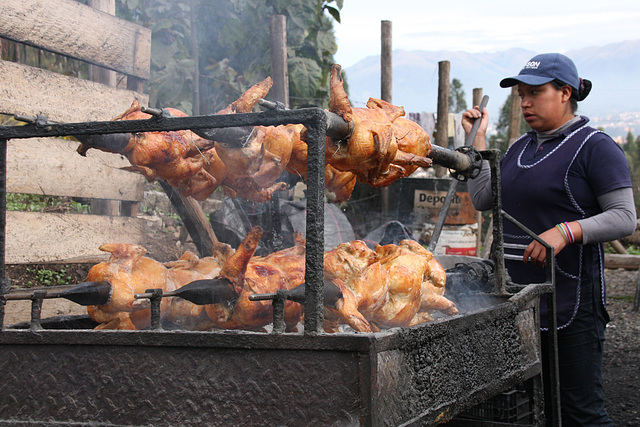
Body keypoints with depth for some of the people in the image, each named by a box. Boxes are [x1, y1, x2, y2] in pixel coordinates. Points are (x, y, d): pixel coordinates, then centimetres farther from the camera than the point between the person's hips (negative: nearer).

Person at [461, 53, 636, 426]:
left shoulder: (596, 147, -6)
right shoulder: (520, 148, 16)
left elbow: (625, 218, -13)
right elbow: (483, 199, 14)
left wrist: (566, 231, -26)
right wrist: (479, 140, 12)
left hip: (571, 301, -7)